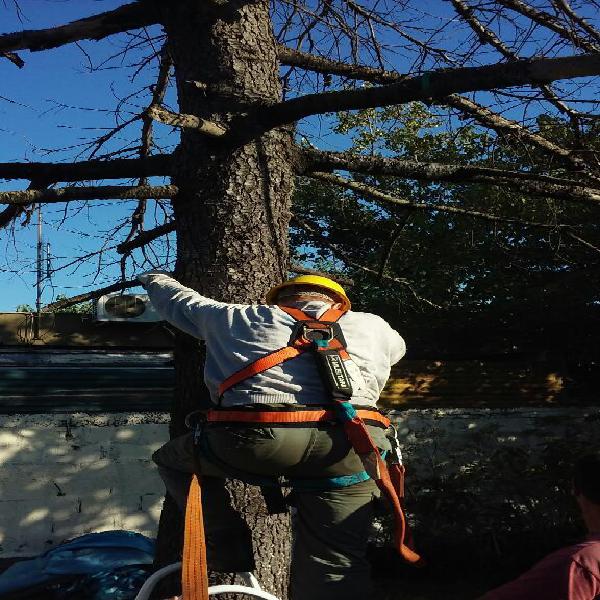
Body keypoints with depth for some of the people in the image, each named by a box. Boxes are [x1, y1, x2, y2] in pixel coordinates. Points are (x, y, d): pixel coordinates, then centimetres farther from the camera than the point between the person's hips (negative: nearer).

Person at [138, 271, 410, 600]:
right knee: (334, 569, 13)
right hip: (351, 449, 2)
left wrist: (154, 279, 64)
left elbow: (180, 300, 41)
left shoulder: (241, 318, 27)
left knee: (171, 459, 26)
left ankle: (228, 551, 19)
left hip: (259, 437, -1)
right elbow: (395, 347, 51)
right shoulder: (372, 326, 29)